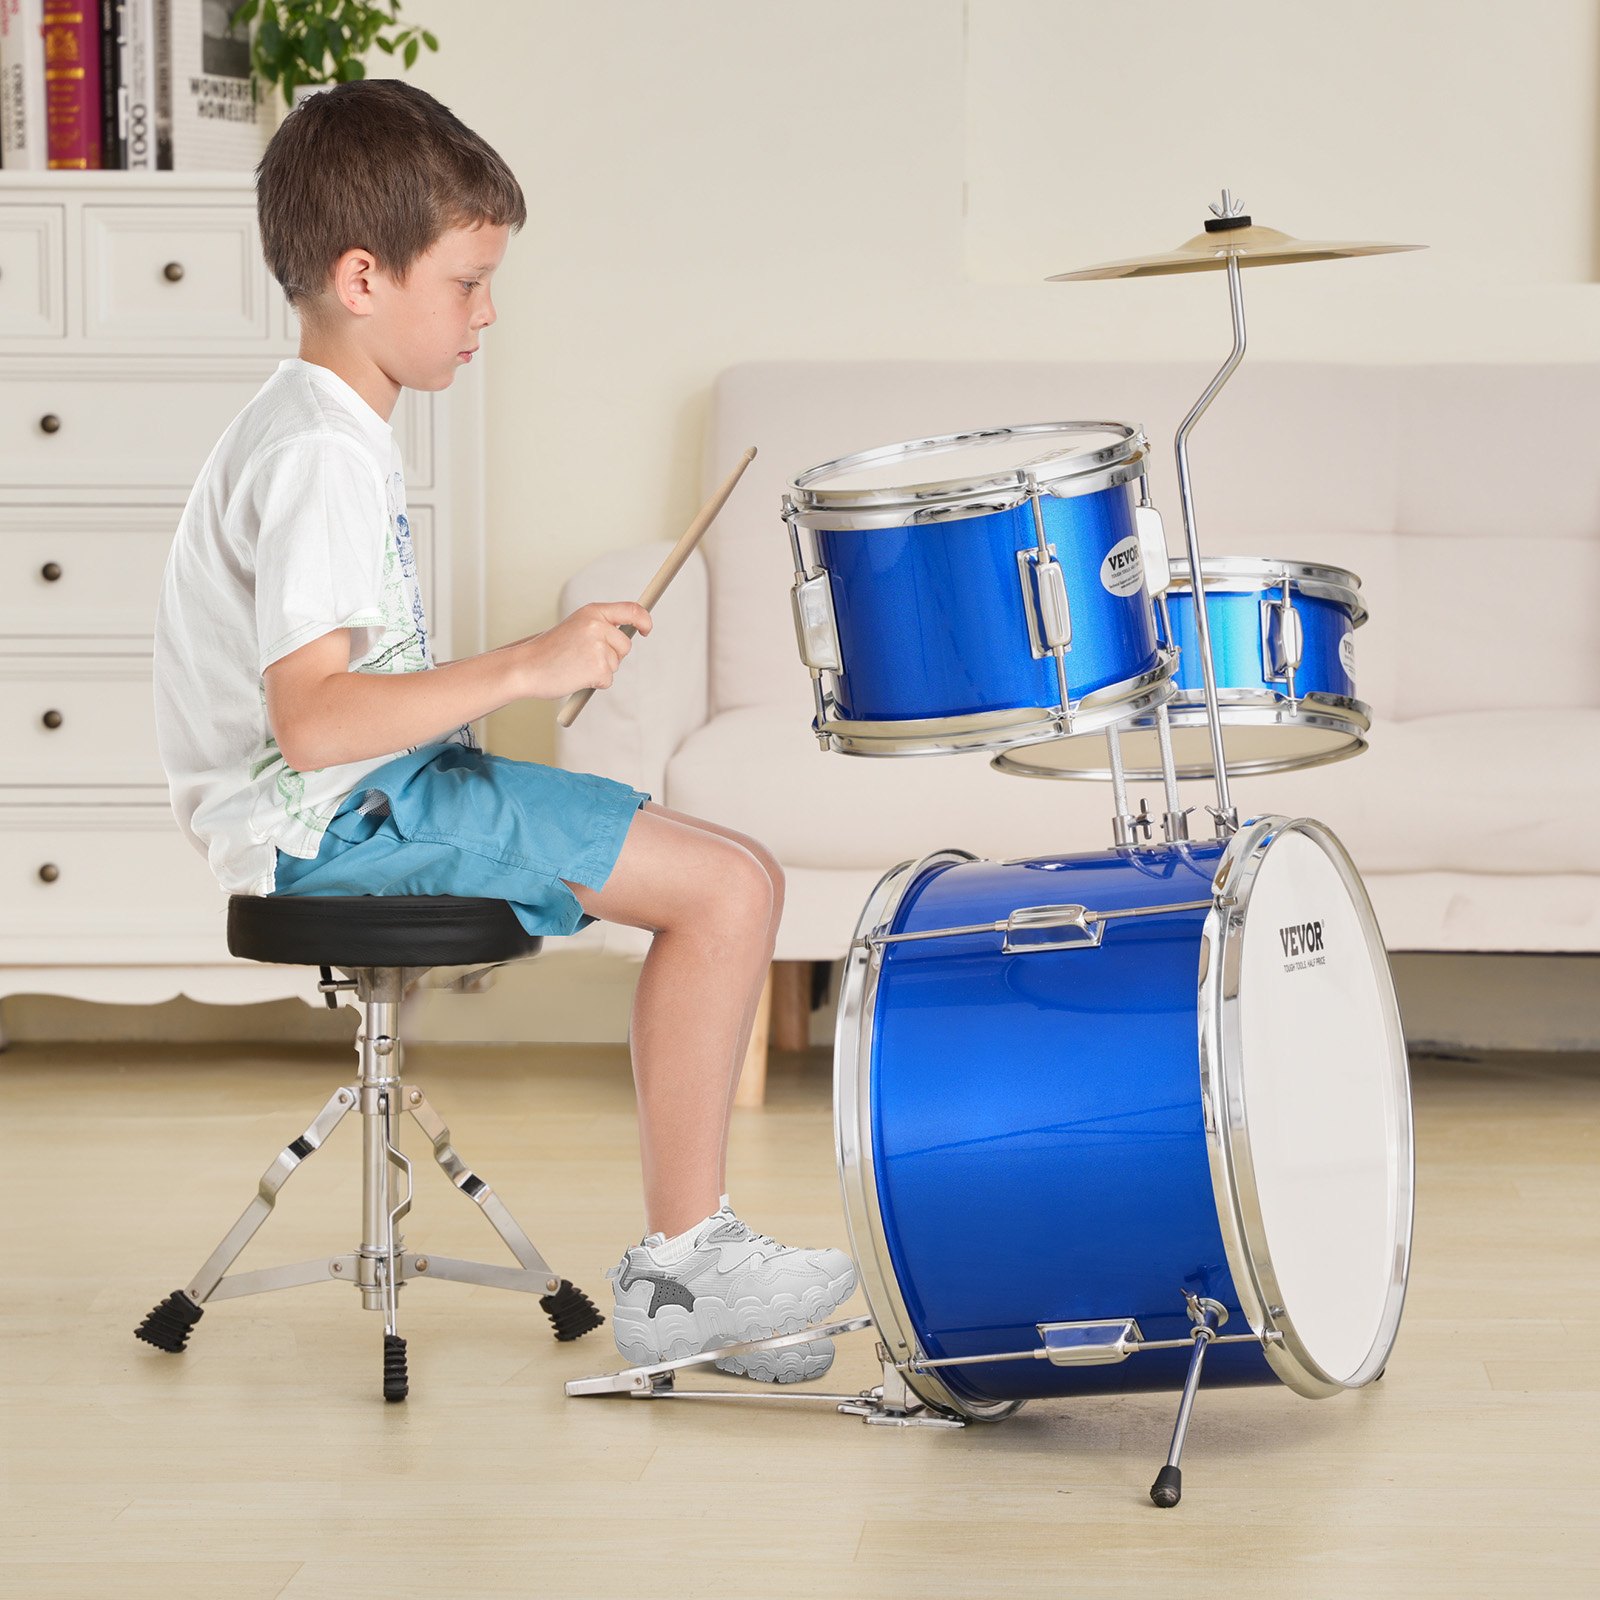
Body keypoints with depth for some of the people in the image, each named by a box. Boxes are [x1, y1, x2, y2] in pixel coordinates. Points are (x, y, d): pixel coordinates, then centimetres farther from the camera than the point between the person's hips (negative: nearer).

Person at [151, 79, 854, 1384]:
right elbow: (311, 720, -30)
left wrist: (509, 685, 14)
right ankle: (678, 1271, -5)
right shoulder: (322, 456, -19)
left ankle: (693, 1259, 12)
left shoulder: (324, 429, 15)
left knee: (723, 879, 11)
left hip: (377, 791, 11)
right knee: (730, 886, -14)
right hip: (338, 821, -11)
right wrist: (526, 667, -27)